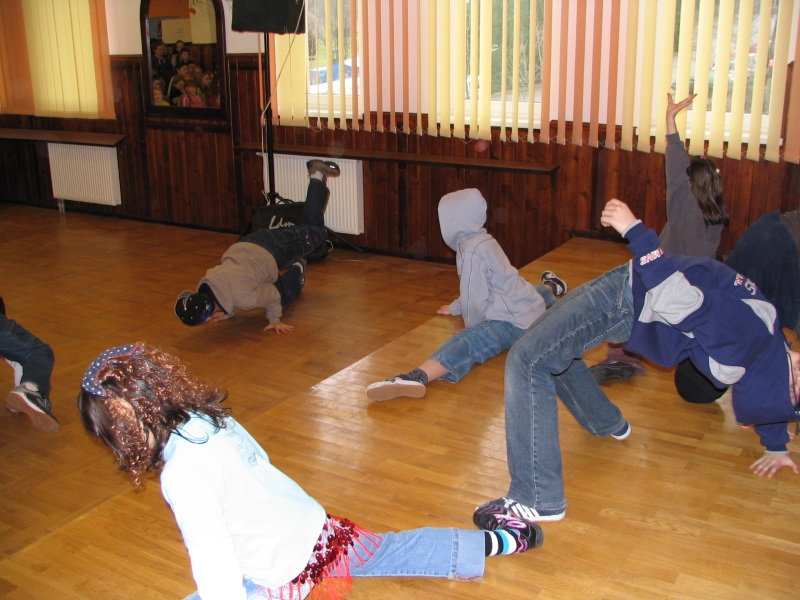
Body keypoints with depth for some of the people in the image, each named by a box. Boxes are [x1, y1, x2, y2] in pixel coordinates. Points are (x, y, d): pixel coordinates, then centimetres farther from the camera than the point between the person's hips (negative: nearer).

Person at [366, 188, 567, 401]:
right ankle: (551, 288, 79)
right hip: (531, 310, 10)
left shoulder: (471, 251, -18)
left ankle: (417, 377, -58)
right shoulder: (484, 241, 11)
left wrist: (473, 326, -4)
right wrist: (455, 308, 29)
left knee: (467, 342, -34)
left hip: (513, 321, -10)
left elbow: (476, 297, -19)